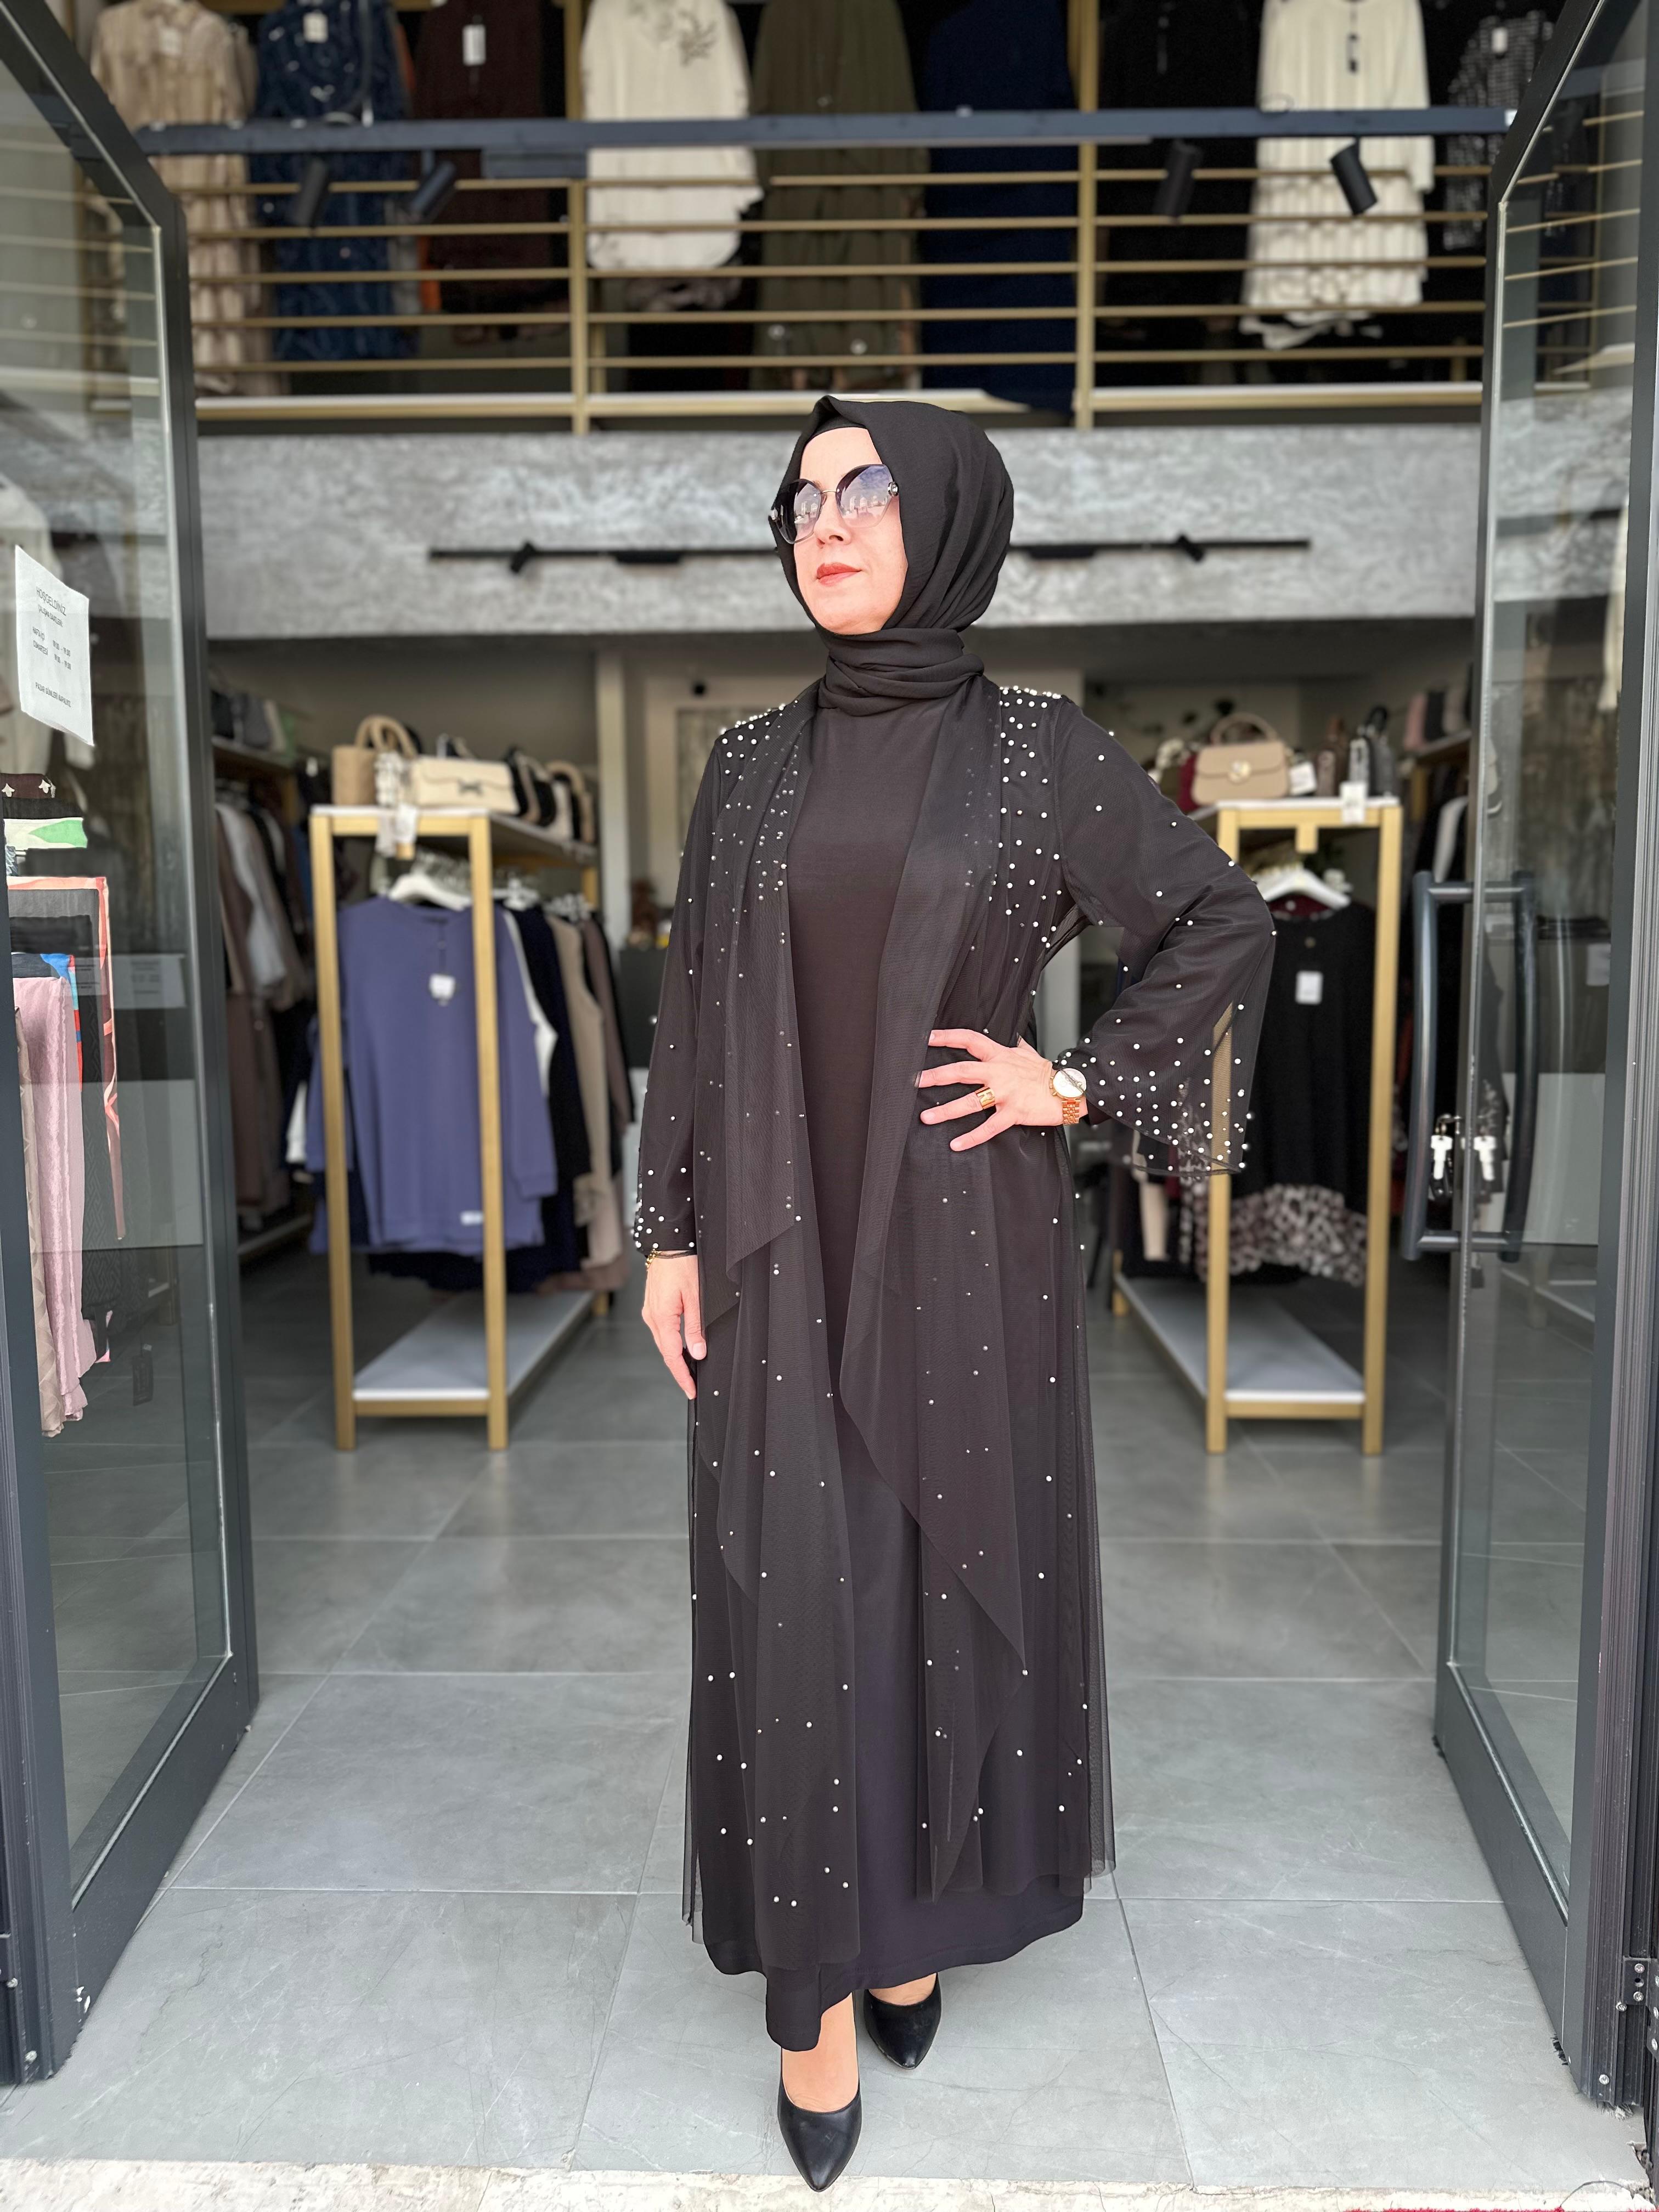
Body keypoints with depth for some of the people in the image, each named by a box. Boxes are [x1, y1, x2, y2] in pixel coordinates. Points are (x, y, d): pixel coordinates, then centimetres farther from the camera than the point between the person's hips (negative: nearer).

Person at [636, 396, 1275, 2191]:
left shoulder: (1039, 750, -1)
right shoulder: (752, 762, 6)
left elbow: (1225, 925, 3)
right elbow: (693, 1005, 5)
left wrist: (1081, 1082, -5)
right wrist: (671, 1234, 1)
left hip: (960, 1236, -1)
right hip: (783, 1243, 2)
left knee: (953, 1564, 11)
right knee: (795, 1589, 5)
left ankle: (920, 1916, 36)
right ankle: (816, 1971, 25)